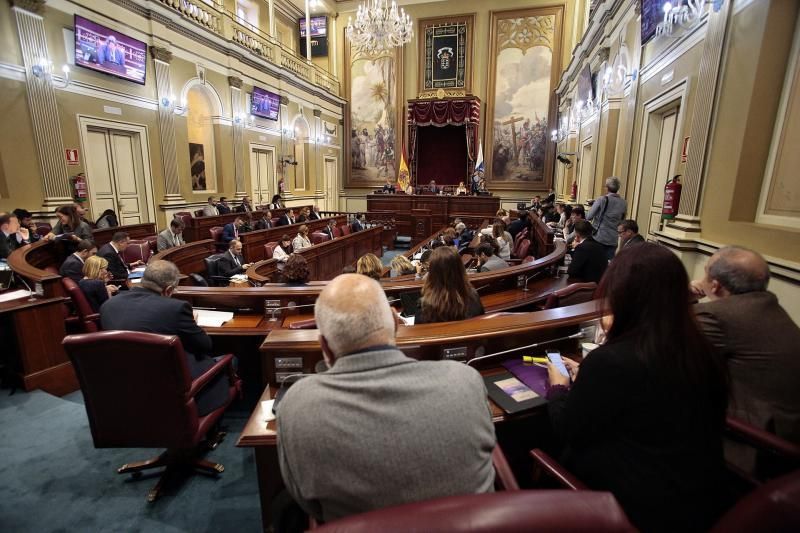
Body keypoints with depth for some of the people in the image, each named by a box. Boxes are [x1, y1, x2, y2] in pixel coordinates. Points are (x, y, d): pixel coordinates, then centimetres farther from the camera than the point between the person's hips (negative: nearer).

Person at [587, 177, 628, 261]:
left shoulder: (602, 200, -11)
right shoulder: (624, 203, 1)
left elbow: (588, 217, -7)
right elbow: (621, 220, 12)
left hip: (598, 238, -3)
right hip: (613, 240, 3)